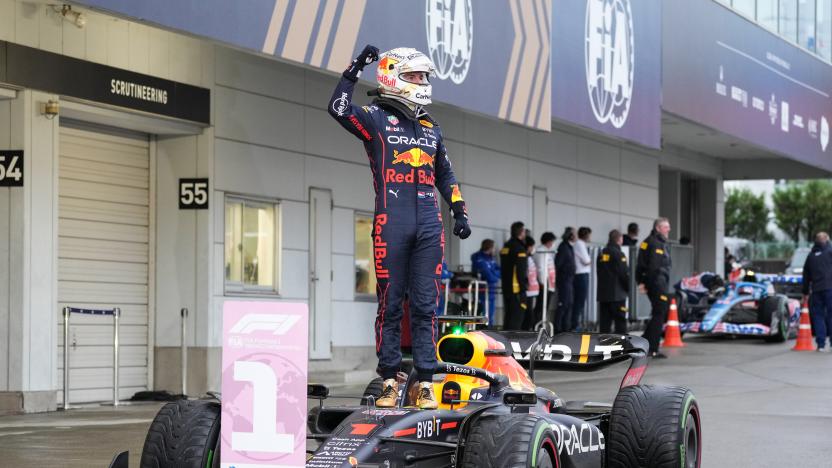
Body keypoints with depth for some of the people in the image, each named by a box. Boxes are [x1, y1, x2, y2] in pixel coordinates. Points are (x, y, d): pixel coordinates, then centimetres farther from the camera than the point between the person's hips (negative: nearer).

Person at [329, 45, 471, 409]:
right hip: (391, 224, -4)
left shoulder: (430, 127, 19)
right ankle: (390, 381, 8)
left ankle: (425, 383, 6)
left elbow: (444, 174, 28)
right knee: (390, 305, 1)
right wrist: (355, 68, -19)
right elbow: (338, 109, -17)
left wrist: (459, 211, 19)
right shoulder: (377, 118, 3)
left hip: (429, 225, 4)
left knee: (425, 306, 4)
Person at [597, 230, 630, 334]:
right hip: (617, 294, -7)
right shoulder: (618, 254, -11)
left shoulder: (602, 253, 11)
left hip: (603, 293, 7)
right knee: (620, 321, -3)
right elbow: (624, 273, -12)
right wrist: (628, 288, 2)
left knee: (605, 321, 7)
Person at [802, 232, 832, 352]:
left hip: (816, 289, 4)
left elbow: (806, 275, 20)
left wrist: (805, 292, 26)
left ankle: (821, 344, 2)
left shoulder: (811, 255, 16)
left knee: (818, 315, 6)